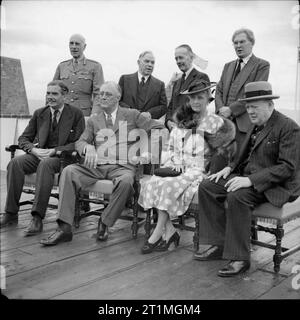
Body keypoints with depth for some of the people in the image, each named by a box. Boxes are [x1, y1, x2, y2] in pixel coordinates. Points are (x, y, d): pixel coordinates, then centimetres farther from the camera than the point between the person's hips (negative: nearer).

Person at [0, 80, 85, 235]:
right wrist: (33, 149, -9)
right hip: (39, 153, 5)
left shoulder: (76, 114, 2)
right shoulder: (39, 113, 14)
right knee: (15, 163, -25)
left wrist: (53, 151, -17)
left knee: (45, 164, -38)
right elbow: (23, 138, 14)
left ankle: (37, 218, -38)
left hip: (63, 157, -4)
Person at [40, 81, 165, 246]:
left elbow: (159, 127, 11)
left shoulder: (131, 115, 12)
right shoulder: (94, 120, 19)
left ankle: (105, 223, -17)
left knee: (125, 181, -38)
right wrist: (89, 148, -13)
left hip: (122, 166, -3)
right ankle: (64, 228, -24)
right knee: (68, 172, -23)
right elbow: (80, 142, 11)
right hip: (96, 166, 3)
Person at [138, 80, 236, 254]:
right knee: (151, 184, -24)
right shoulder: (182, 120, 17)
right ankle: (169, 231, -19)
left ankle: (158, 233, -17)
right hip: (177, 166, 5)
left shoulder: (215, 122, 3)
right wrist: (173, 162, -2)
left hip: (198, 169, -4)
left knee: (169, 187, -31)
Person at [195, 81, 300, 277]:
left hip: (277, 186, -9)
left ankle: (240, 258, -21)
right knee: (207, 187, -6)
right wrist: (230, 168, 2)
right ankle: (219, 245, -2)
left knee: (237, 196, -34)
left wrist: (251, 180, -29)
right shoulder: (256, 126, 13)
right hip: (249, 177, 9)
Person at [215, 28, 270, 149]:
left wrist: (231, 109, -14)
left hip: (244, 123, -5)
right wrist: (221, 109, -4)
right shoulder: (228, 66, 22)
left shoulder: (262, 65, 1)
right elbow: (219, 91, 16)